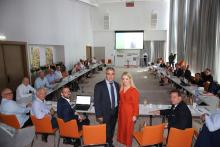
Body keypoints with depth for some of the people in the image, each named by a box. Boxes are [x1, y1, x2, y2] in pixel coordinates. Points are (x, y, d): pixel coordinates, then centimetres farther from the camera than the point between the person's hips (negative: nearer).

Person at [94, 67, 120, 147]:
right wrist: (99, 115, -16)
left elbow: (118, 98, 9)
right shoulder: (99, 86, -17)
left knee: (112, 130, 22)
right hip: (105, 113, -5)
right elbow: (96, 102, -15)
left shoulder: (117, 85, 0)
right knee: (105, 131, 12)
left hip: (115, 112, 5)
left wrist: (117, 109, 5)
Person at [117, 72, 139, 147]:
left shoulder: (133, 90, -19)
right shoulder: (121, 88, 0)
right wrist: (119, 110, 7)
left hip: (129, 112, -5)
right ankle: (122, 141, 40)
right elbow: (120, 100, 7)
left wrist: (135, 115, -13)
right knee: (122, 127, 18)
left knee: (128, 128, 11)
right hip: (121, 111, 6)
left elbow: (136, 104, -14)